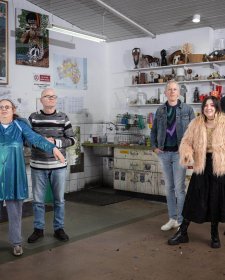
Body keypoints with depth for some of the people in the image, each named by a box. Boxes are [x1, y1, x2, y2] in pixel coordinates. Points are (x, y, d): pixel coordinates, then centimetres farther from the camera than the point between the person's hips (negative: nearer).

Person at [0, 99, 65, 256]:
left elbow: (36, 138, -11)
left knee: (15, 208, 6)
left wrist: (53, 148, -24)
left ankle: (16, 242, 16)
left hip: (14, 174, -1)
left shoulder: (20, 126, 1)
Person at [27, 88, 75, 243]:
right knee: (38, 200, 9)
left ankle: (59, 228, 25)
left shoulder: (63, 118, 1)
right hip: (38, 166, 0)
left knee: (59, 199, 10)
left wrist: (55, 142, -15)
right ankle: (38, 229, 25)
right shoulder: (33, 118, 2)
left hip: (58, 165, 0)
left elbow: (72, 139, 1)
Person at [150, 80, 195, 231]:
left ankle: (181, 221, 8)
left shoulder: (187, 109, -2)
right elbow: (154, 130, 16)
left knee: (179, 188, -3)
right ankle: (172, 218, 22)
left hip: (179, 153, -4)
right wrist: (154, 146, 6)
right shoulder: (160, 110, 8)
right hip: (164, 153, 4)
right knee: (169, 187, 11)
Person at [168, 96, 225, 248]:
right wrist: (187, 153, -17)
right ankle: (183, 232, 18)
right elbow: (186, 141, 3)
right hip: (201, 167, 1)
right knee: (195, 200, 6)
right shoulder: (196, 124, 2)